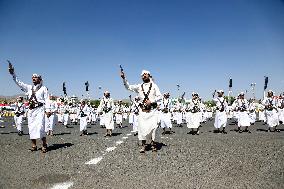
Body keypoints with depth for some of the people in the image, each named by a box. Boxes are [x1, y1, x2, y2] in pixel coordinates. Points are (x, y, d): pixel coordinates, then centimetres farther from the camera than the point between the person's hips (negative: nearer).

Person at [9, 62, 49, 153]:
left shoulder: (43, 88, 4)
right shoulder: (29, 87, 17)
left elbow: (47, 100, -1)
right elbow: (18, 82, 14)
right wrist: (13, 73, 4)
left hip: (40, 109, -5)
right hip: (31, 110, 5)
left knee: (40, 126, -14)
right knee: (31, 127, 4)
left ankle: (44, 145, -6)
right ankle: (33, 145, 11)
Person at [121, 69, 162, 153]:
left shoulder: (154, 85, 8)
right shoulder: (139, 86, 11)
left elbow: (160, 97, 3)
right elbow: (128, 87, 5)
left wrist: (151, 101, -11)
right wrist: (124, 78, -9)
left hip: (152, 111, -1)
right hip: (143, 111, 1)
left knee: (153, 127, -4)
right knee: (142, 127, -2)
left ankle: (153, 143, 15)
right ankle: (143, 145, 9)